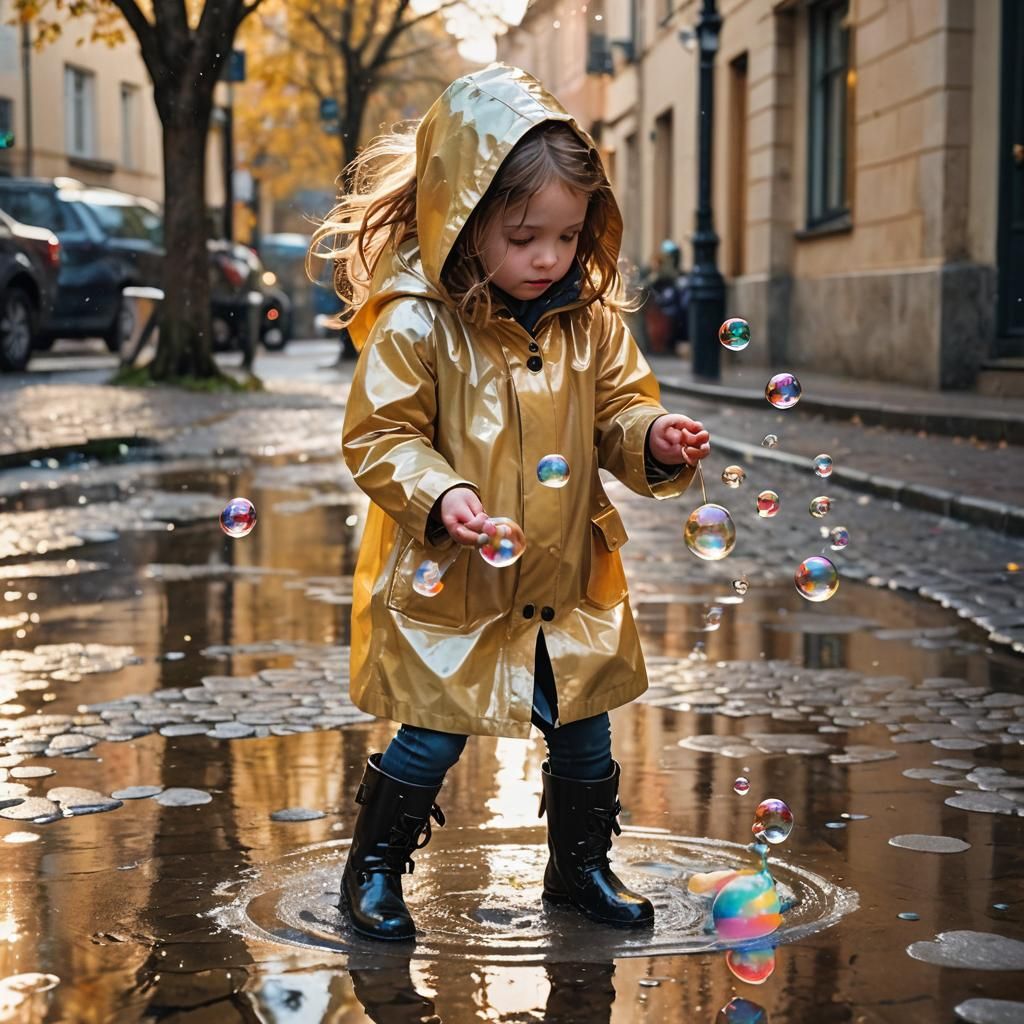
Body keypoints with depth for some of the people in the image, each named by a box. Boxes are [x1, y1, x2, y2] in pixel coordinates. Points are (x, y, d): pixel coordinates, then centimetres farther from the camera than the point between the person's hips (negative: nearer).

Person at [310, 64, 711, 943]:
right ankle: (374, 868, 24)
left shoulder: (591, 320, -1)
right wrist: (439, 496, -27)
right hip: (449, 585, -5)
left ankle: (580, 866, 36)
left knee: (583, 733, 15)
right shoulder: (416, 325, -16)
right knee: (434, 737, 3)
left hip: (566, 581, 5)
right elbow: (379, 436, -13)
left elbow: (618, 409, 7)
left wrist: (654, 441, -14)